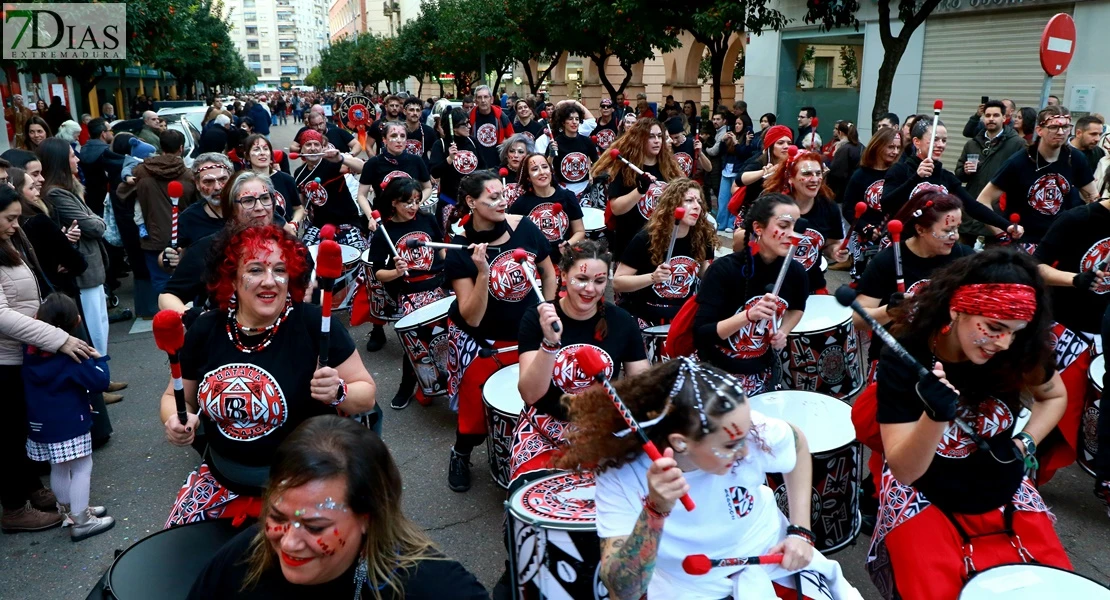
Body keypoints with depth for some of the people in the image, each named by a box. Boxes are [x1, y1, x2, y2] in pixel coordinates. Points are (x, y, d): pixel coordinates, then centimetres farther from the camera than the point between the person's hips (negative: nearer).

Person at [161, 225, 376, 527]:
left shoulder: (315, 324, -16)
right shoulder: (205, 331, -4)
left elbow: (366, 393, -9)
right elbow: (175, 396, 11)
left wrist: (338, 393, -30)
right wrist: (176, 421, -10)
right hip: (222, 480, 4)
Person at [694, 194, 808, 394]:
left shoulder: (794, 271, -8)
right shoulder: (724, 269, -21)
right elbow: (701, 334, -24)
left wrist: (782, 332, -2)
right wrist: (748, 315, -35)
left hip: (762, 375, 5)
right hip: (717, 373, -4)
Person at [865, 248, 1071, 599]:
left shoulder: (1020, 350, -13)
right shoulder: (904, 360, -23)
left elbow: (1054, 396, 11)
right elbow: (905, 471, -23)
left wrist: (1024, 444, -8)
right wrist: (935, 416, -42)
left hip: (1003, 492, 4)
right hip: (923, 495, -4)